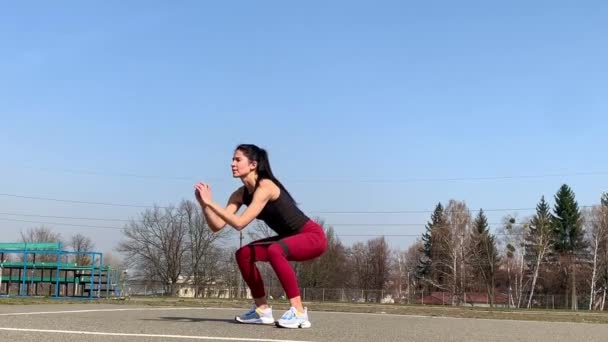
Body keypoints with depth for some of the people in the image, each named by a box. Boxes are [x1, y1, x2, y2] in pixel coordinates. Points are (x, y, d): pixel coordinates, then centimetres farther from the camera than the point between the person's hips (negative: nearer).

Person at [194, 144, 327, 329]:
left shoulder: (265, 187, -25)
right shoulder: (241, 193, 0)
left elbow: (239, 223, -32)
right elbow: (217, 226, -4)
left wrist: (210, 202, -29)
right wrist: (203, 204, -17)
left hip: (313, 236, -9)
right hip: (290, 238, 9)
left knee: (275, 251, -35)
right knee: (244, 254, 1)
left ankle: (298, 311, -27)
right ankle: (262, 310, 10)